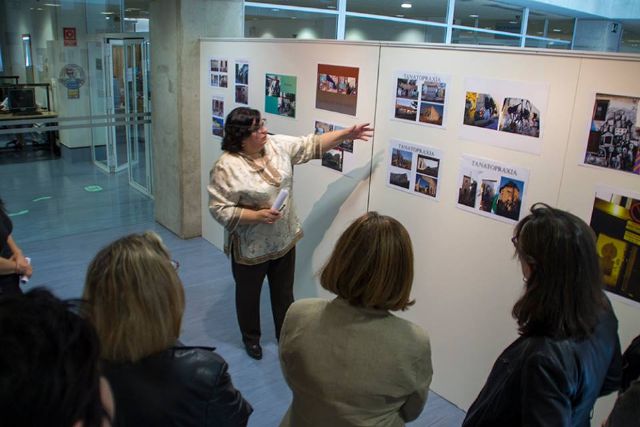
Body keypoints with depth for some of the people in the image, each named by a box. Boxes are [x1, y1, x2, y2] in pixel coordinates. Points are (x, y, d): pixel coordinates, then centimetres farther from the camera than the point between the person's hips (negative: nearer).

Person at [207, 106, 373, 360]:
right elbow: (220, 209, -20)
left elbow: (311, 145, 0)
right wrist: (257, 216, -27)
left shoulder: (278, 145, -6)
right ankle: (251, 338, 43)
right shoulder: (226, 167, -22)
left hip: (284, 239, 5)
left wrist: (347, 134, -7)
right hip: (251, 247, -5)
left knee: (284, 292, 20)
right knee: (249, 294, 18)